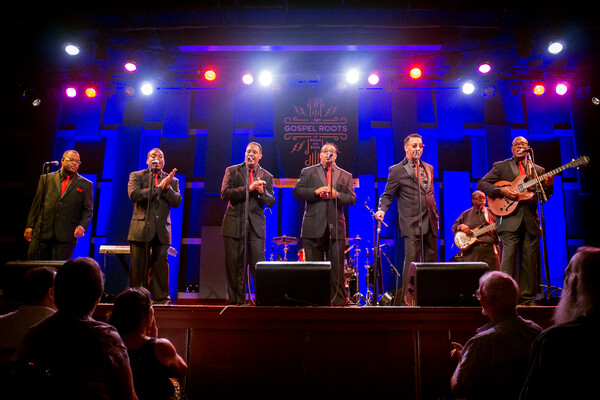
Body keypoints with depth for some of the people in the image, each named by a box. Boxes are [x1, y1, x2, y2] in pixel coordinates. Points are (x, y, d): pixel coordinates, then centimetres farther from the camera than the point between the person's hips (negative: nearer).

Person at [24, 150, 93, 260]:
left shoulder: (86, 185, 9)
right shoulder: (46, 178, 13)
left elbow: (88, 210, 6)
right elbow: (36, 204, 12)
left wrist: (82, 226, -11)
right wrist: (30, 226, 6)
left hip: (65, 236, -1)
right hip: (42, 233, 2)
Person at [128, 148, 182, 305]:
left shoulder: (171, 180, 15)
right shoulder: (136, 176, 7)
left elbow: (177, 202, 4)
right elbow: (134, 195, -12)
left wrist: (167, 187, -12)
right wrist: (159, 187, -10)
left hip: (161, 231, 2)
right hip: (141, 230, -2)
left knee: (161, 266, 2)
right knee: (138, 267, 3)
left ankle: (162, 299, 10)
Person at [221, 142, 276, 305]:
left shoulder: (267, 176, 13)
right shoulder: (232, 171, 7)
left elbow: (271, 203, 9)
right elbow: (225, 194, -7)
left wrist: (262, 192, -12)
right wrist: (248, 188, -16)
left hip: (256, 225, 1)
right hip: (235, 223, 0)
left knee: (258, 264, -6)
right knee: (234, 264, 2)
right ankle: (236, 300, 13)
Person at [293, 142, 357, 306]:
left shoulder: (346, 176, 16)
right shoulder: (308, 172, 12)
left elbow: (352, 199, 8)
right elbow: (296, 192, 2)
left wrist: (337, 195, -10)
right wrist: (316, 192, -12)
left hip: (336, 227, 1)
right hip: (314, 227, -1)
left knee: (336, 268, 2)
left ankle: (339, 301, 11)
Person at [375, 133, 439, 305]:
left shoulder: (428, 168, 17)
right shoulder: (396, 170, 0)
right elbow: (387, 194, -1)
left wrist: (436, 216, 18)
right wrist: (382, 209, -20)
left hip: (430, 221, 6)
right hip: (411, 223, -6)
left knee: (431, 260, 8)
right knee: (411, 259, -9)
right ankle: (405, 298, -1)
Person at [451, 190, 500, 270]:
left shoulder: (491, 212, 14)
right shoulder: (466, 214, 14)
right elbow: (454, 227, 12)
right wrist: (461, 226, -7)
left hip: (490, 249, 1)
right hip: (472, 250, -1)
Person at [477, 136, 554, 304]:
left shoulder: (538, 170, 17)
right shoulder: (500, 166, 8)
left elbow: (544, 198, 15)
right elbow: (481, 184, 1)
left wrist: (548, 186, -6)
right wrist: (501, 190, -12)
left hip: (531, 221, 4)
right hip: (510, 219, -3)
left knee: (530, 260, 4)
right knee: (508, 256, -10)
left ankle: (527, 298, 13)